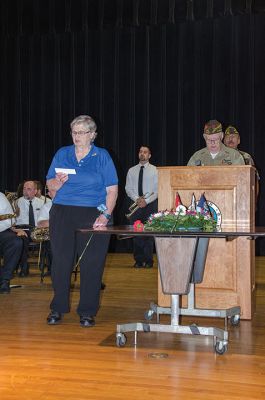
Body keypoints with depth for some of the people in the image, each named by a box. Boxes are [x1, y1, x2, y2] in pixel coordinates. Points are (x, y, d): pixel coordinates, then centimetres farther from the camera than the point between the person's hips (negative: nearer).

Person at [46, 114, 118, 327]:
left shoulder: (102, 156, 5)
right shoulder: (62, 154, 12)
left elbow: (112, 190, -1)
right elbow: (50, 184, 12)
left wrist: (105, 215, -13)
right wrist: (59, 181, -11)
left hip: (93, 215, -2)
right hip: (62, 214, 2)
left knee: (91, 263, -1)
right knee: (61, 260, 2)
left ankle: (87, 312, 10)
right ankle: (57, 308, 16)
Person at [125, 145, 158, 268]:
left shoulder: (155, 170, 3)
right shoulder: (131, 170, 10)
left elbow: (157, 190, -3)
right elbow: (128, 188, 5)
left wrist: (146, 201, -14)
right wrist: (136, 199, -12)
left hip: (150, 204, -2)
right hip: (135, 204, 2)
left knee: (149, 233, -3)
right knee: (135, 233, 1)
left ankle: (148, 260, 4)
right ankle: (138, 260, 9)